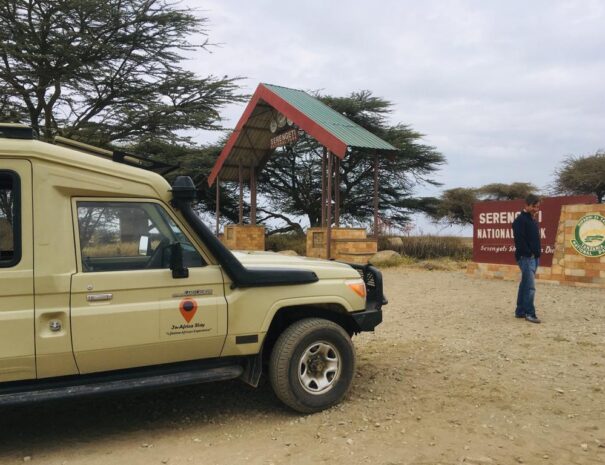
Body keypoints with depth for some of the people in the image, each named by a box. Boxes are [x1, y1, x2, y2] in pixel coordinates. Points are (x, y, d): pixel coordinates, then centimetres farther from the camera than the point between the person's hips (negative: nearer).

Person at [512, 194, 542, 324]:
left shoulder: (534, 220, 17)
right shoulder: (520, 220, -12)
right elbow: (519, 240, -19)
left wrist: (538, 252, 11)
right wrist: (529, 253, -17)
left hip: (535, 257, 9)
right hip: (526, 257, -9)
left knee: (525, 285, 12)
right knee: (530, 286, -9)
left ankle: (520, 311, 19)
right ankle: (530, 313, -4)